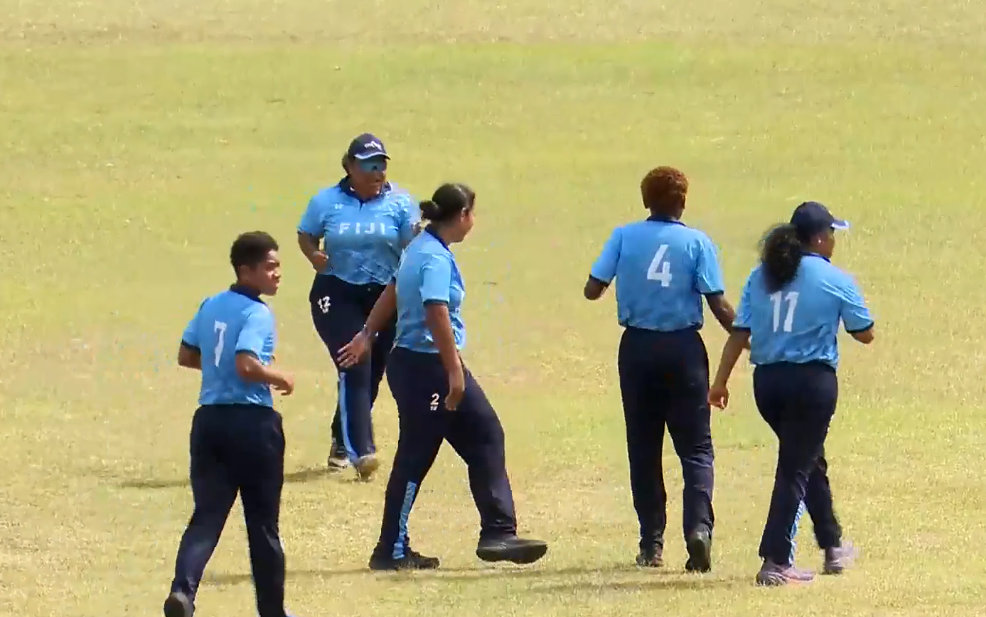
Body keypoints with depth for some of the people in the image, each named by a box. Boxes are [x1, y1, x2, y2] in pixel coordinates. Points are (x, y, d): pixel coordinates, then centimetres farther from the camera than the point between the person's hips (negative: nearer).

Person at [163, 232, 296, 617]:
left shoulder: (211, 306, 10)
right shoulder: (257, 314, -13)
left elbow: (186, 356, 16)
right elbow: (247, 365, -24)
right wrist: (280, 378, -7)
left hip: (209, 419, 6)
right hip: (252, 422, -6)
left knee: (207, 514, 1)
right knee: (263, 522, 8)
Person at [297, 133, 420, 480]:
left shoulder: (399, 203, 0)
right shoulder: (327, 202, 0)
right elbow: (306, 235, 10)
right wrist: (314, 255, -11)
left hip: (386, 295, 2)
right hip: (337, 295, -2)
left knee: (370, 374, 11)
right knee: (355, 370, -16)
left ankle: (342, 443, 33)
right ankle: (361, 451, -22)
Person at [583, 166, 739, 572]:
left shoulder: (624, 238, -2)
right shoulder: (697, 243, -5)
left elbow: (592, 290, -3)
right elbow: (718, 304, -8)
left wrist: (617, 280, 19)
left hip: (637, 348, 1)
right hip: (683, 348, -1)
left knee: (644, 447, 11)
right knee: (696, 446, 3)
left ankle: (651, 543, 11)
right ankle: (698, 525, -19)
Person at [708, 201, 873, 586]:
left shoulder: (761, 276, 7)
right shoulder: (835, 281, -5)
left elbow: (739, 333, 4)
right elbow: (865, 334, 2)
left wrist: (720, 382, 8)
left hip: (766, 381, 6)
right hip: (813, 381, -6)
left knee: (809, 460, 23)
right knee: (796, 469, -2)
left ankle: (833, 547, 34)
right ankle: (775, 562, -9)